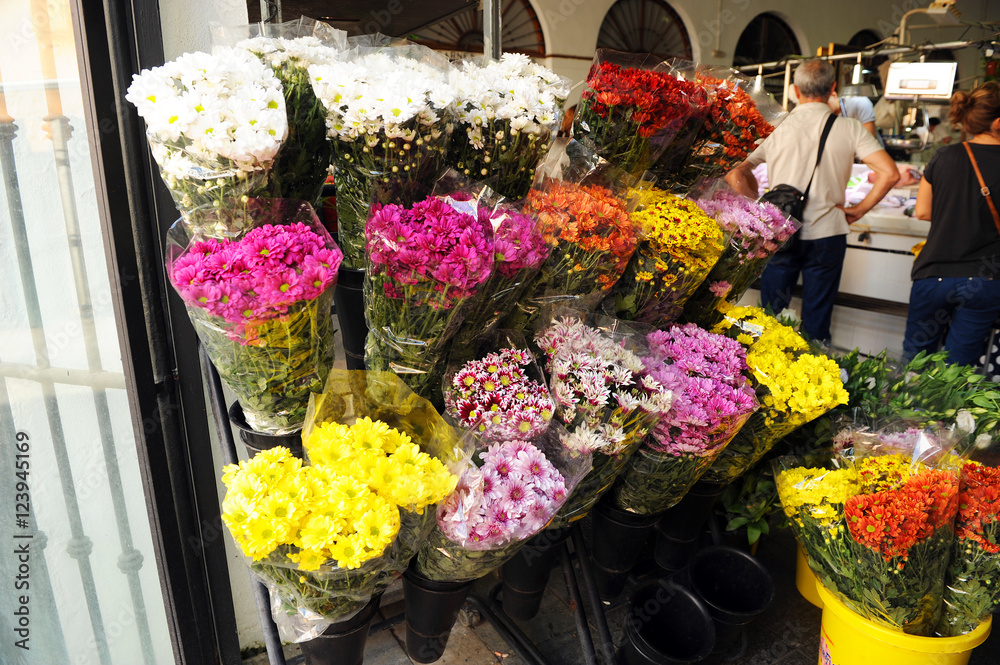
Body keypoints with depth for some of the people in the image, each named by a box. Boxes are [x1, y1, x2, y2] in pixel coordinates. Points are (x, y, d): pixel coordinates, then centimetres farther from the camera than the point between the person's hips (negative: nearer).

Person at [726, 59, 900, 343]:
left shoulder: (775, 129, -1)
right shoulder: (850, 128, -1)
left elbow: (735, 176, -3)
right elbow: (890, 173, -7)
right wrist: (859, 210, 4)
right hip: (827, 234, 0)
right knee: (816, 325, 10)